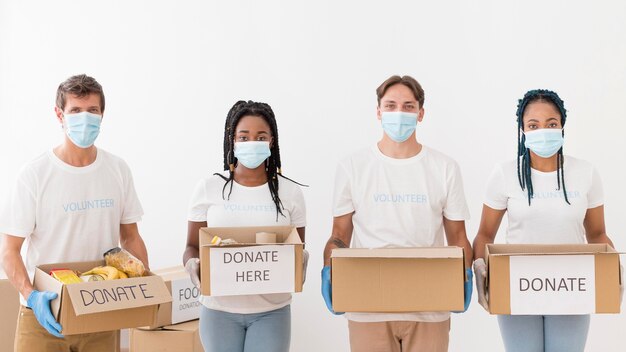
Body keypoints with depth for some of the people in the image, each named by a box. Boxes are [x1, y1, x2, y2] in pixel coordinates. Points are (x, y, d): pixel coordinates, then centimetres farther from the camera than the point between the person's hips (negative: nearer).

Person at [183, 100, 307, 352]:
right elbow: (192, 247, 6)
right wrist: (192, 265, -16)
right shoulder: (209, 188, 1)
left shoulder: (289, 192, 2)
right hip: (219, 309, 0)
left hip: (271, 310, 0)